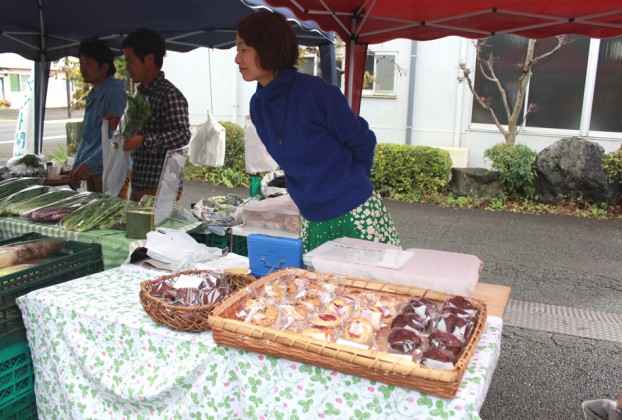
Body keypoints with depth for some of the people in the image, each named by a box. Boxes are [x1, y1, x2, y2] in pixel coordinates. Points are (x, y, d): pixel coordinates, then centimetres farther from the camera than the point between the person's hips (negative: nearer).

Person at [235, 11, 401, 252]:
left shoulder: (315, 92, -18)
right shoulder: (258, 106, 2)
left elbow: (362, 142, -7)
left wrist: (351, 182, 7)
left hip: (355, 214, -6)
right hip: (310, 221, 6)